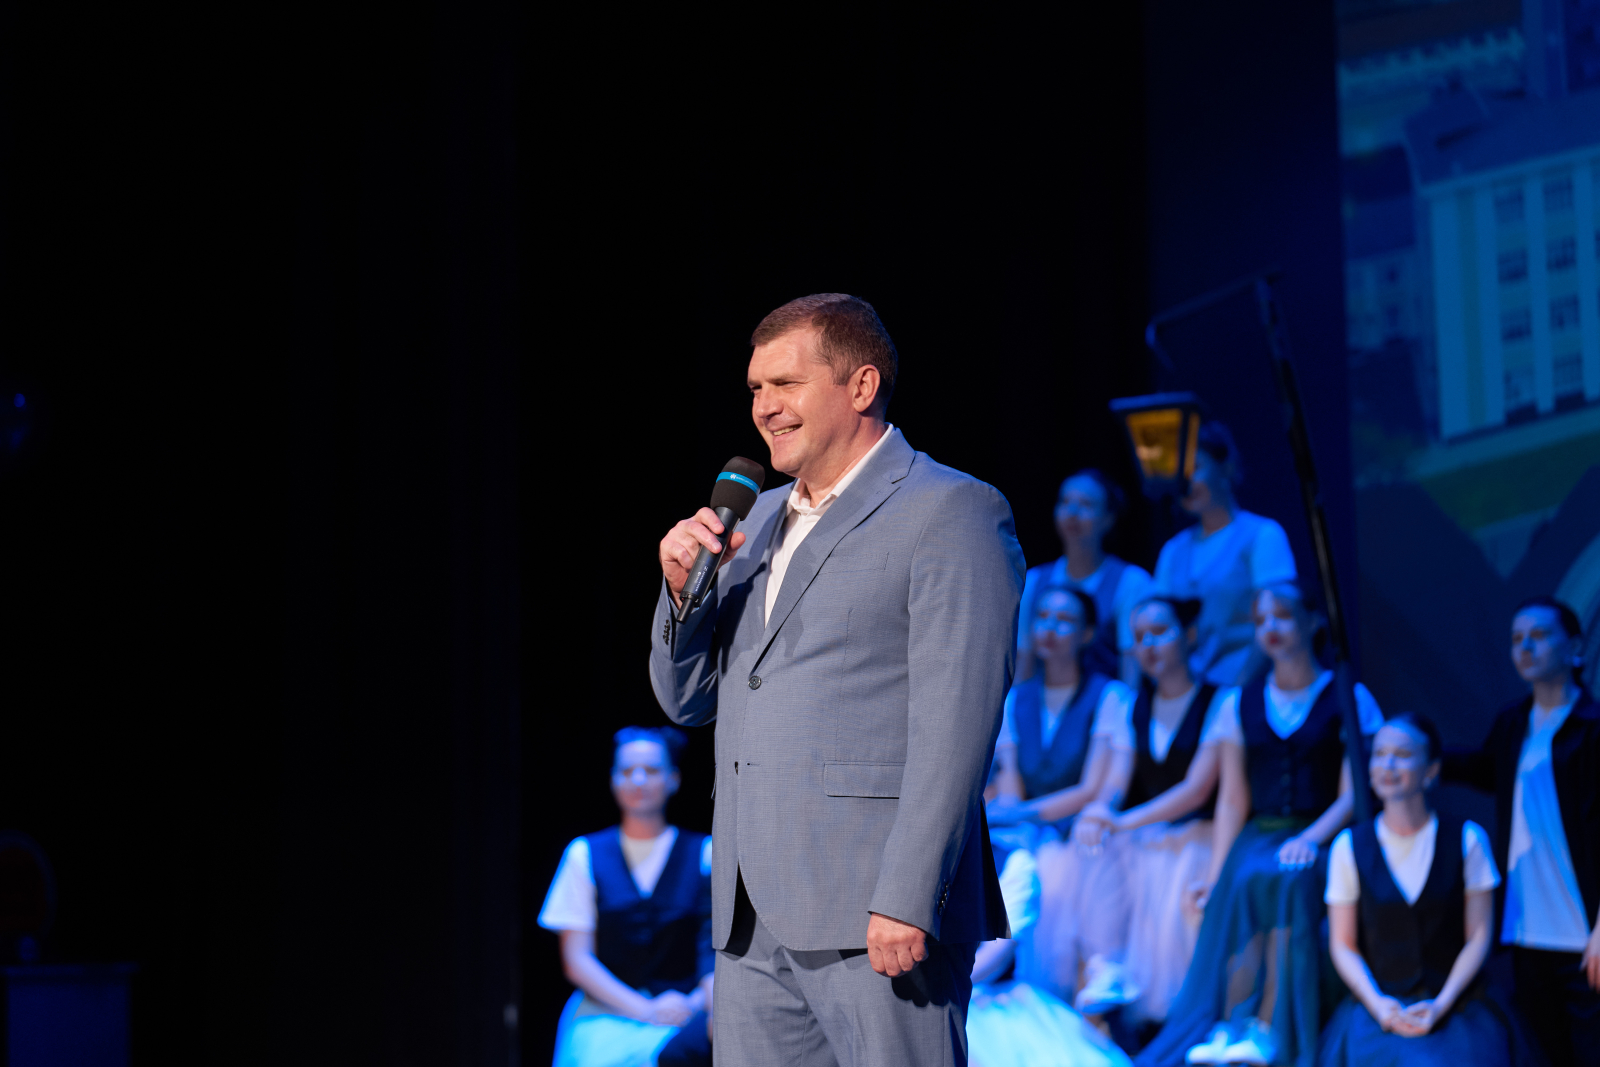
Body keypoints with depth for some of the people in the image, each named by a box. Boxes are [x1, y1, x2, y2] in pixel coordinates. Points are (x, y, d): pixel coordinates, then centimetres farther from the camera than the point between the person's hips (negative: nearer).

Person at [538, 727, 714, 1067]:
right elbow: (576, 959, 4)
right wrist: (644, 1010, -10)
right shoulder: (585, 855, 12)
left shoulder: (703, 854, 11)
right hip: (605, 1018, 1)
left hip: (686, 1013, -1)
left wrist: (694, 1004, -17)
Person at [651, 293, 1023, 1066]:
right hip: (752, 920, 7)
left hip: (876, 915, -7)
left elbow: (954, 722, -13)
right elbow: (686, 700, 23)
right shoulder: (759, 520, 20)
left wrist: (906, 902, -20)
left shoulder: (951, 513, -4)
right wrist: (683, 587, 3)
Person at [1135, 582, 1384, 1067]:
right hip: (1257, 839, 2)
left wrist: (1310, 839, -18)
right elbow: (1232, 800, 11)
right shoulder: (1240, 705, 15)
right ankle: (1237, 1024, -35)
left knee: (1287, 878, -35)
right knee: (1246, 881, -33)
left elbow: (1352, 796, 0)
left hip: (1323, 841, -2)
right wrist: (1216, 872, -1)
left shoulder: (1349, 701, 7)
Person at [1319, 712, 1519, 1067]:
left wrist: (1440, 1005, -10)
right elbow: (1343, 945, 5)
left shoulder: (1466, 840, 2)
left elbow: (1478, 937, 1)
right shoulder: (1350, 847, 3)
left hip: (1455, 1008, 0)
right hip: (1377, 1008, 0)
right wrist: (1378, 1004, -10)